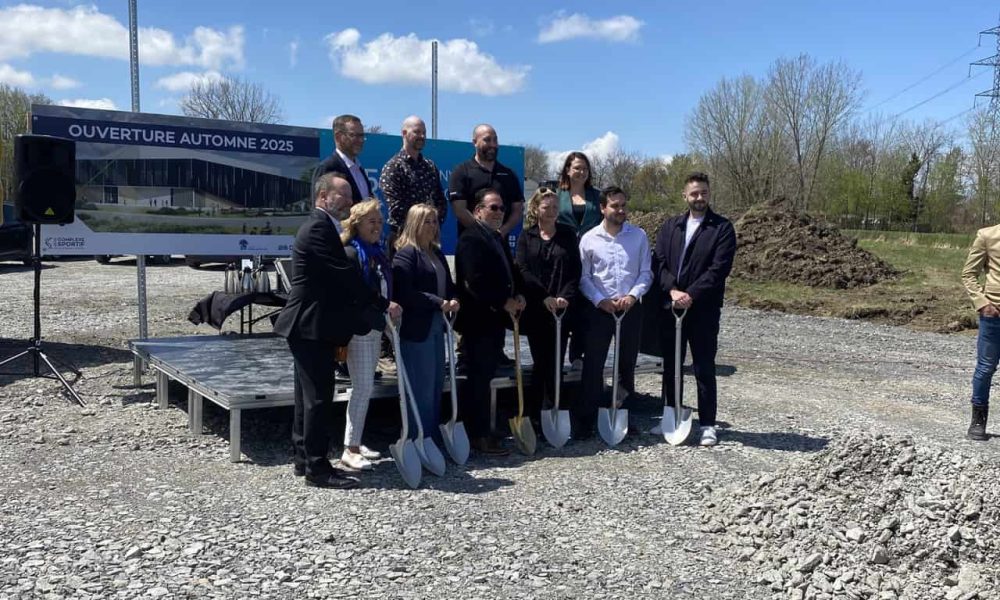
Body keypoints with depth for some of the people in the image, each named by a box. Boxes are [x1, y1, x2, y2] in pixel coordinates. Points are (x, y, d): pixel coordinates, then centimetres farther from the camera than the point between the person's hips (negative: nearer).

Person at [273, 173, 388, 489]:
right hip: (311, 327, -11)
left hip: (310, 326, 11)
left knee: (309, 396, 15)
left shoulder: (322, 226, 18)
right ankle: (317, 467, 0)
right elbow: (345, 275, -21)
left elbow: (340, 277, 20)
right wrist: (383, 304, -13)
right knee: (319, 396, -6)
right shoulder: (319, 227, -16)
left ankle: (304, 459, 23)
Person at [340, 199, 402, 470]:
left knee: (364, 387, 13)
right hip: (359, 326, -9)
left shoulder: (379, 253, 14)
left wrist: (391, 309, 6)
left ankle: (355, 443, 23)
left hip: (376, 326, 9)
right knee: (363, 387, -8)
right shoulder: (351, 253, -12)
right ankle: (350, 450, 0)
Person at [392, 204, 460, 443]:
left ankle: (434, 438, 22)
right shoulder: (406, 253, -9)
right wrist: (439, 303, -17)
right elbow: (404, 292, -18)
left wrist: (452, 301, -2)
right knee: (422, 387, -4)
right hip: (416, 328, -8)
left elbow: (448, 284, 20)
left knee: (437, 383, 12)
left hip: (436, 325, 8)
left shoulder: (436, 253, 16)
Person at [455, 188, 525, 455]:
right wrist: (504, 303, -17)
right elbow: (475, 281, -23)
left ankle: (483, 430, 21)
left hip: (495, 318, 9)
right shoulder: (471, 239, -14)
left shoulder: (498, 238, 17)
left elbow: (509, 272, 23)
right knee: (479, 377, -3)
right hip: (478, 320, -9)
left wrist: (518, 295, 4)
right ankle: (479, 436, 3)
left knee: (486, 375, 13)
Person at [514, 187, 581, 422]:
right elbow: (522, 270, -4)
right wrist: (545, 298, -14)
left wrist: (565, 297, -13)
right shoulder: (526, 236, 7)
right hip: (535, 309, 0)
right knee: (540, 362, 4)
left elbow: (575, 270, 2)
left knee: (555, 363, 0)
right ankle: (535, 415, 10)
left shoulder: (567, 234, 8)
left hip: (562, 308, 0)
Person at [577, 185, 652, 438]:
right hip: (599, 309, -2)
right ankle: (585, 421, 4)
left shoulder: (639, 236, 2)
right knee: (593, 365, -2)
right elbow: (583, 277, -1)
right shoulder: (589, 239, -1)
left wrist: (632, 296, -13)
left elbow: (646, 273, 2)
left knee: (627, 364, 11)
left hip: (631, 309, 2)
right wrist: (600, 300, -12)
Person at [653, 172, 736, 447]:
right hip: (670, 306, 4)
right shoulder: (670, 226, 13)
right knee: (670, 367, 12)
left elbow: (719, 268, -10)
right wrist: (673, 291, -13)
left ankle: (707, 424, 11)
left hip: (704, 310, -4)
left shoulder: (722, 227, 0)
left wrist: (691, 295, -17)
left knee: (704, 369, 1)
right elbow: (659, 262, 3)